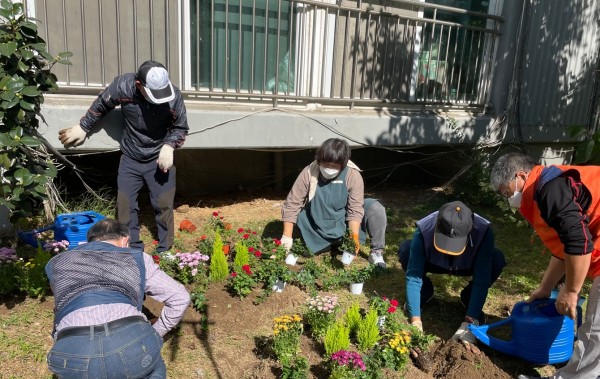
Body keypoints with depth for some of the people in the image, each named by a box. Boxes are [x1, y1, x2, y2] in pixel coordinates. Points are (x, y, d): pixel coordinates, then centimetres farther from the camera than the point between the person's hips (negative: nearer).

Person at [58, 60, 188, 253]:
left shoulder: (173, 95, -21)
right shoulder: (122, 86, -20)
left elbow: (181, 128, -6)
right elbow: (101, 105, 1)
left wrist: (169, 146, -22)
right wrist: (83, 127, 10)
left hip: (160, 158, -1)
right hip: (130, 159, 2)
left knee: (164, 205, 0)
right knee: (125, 205, 4)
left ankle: (165, 252, 16)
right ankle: (133, 250, 21)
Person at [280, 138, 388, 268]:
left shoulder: (353, 175, -22)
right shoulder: (309, 173, -22)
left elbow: (355, 210, -19)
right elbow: (292, 205, -19)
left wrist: (354, 235, -33)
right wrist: (287, 237, -22)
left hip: (344, 223, -2)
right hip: (320, 229, 2)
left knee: (375, 208, -23)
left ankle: (376, 252, -9)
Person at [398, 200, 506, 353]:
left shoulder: (483, 231, -37)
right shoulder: (424, 230, -37)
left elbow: (482, 281, -37)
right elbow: (413, 277, -36)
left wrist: (467, 325, -44)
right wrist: (416, 324, -43)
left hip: (467, 266, 0)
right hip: (435, 263, 0)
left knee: (496, 260, -32)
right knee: (406, 250, -32)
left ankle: (470, 299, -2)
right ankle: (424, 293, -1)